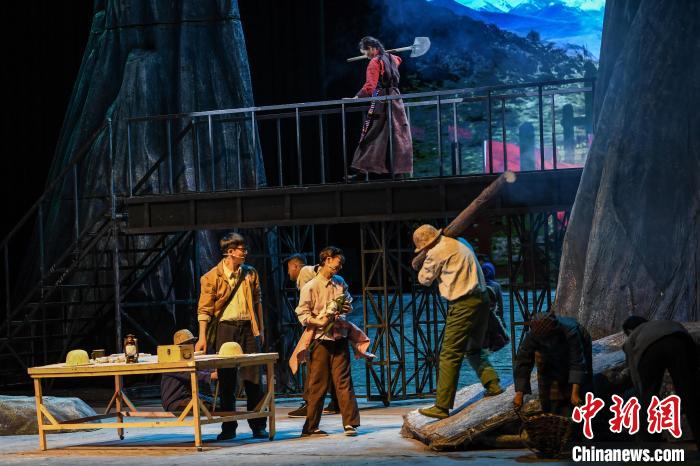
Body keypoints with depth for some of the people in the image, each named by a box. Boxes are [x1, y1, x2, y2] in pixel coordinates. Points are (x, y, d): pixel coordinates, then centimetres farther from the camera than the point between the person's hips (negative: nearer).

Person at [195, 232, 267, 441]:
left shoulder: (250, 274, 9)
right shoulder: (212, 277, -3)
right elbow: (204, 309, -4)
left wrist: (261, 328, 13)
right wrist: (202, 337, -11)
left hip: (248, 328, 3)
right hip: (225, 328, -3)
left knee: (253, 377, 0)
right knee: (226, 380, 2)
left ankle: (258, 426, 7)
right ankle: (228, 427, 9)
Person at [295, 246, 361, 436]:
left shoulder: (340, 283, 12)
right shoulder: (310, 287, -5)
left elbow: (348, 303, 27)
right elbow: (303, 314, -6)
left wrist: (346, 308, 4)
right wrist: (319, 322, -22)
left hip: (339, 337, 4)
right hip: (320, 340, -4)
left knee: (343, 381, 0)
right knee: (318, 384, 0)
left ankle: (350, 423, -1)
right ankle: (311, 426, 7)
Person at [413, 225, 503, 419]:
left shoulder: (437, 252, -7)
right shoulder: (458, 245, 19)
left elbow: (425, 279, 4)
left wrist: (424, 265, 23)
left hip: (463, 305, -9)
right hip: (481, 299, 9)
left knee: (450, 356, -6)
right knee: (474, 349, 24)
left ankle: (442, 407, -5)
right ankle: (493, 385, 12)